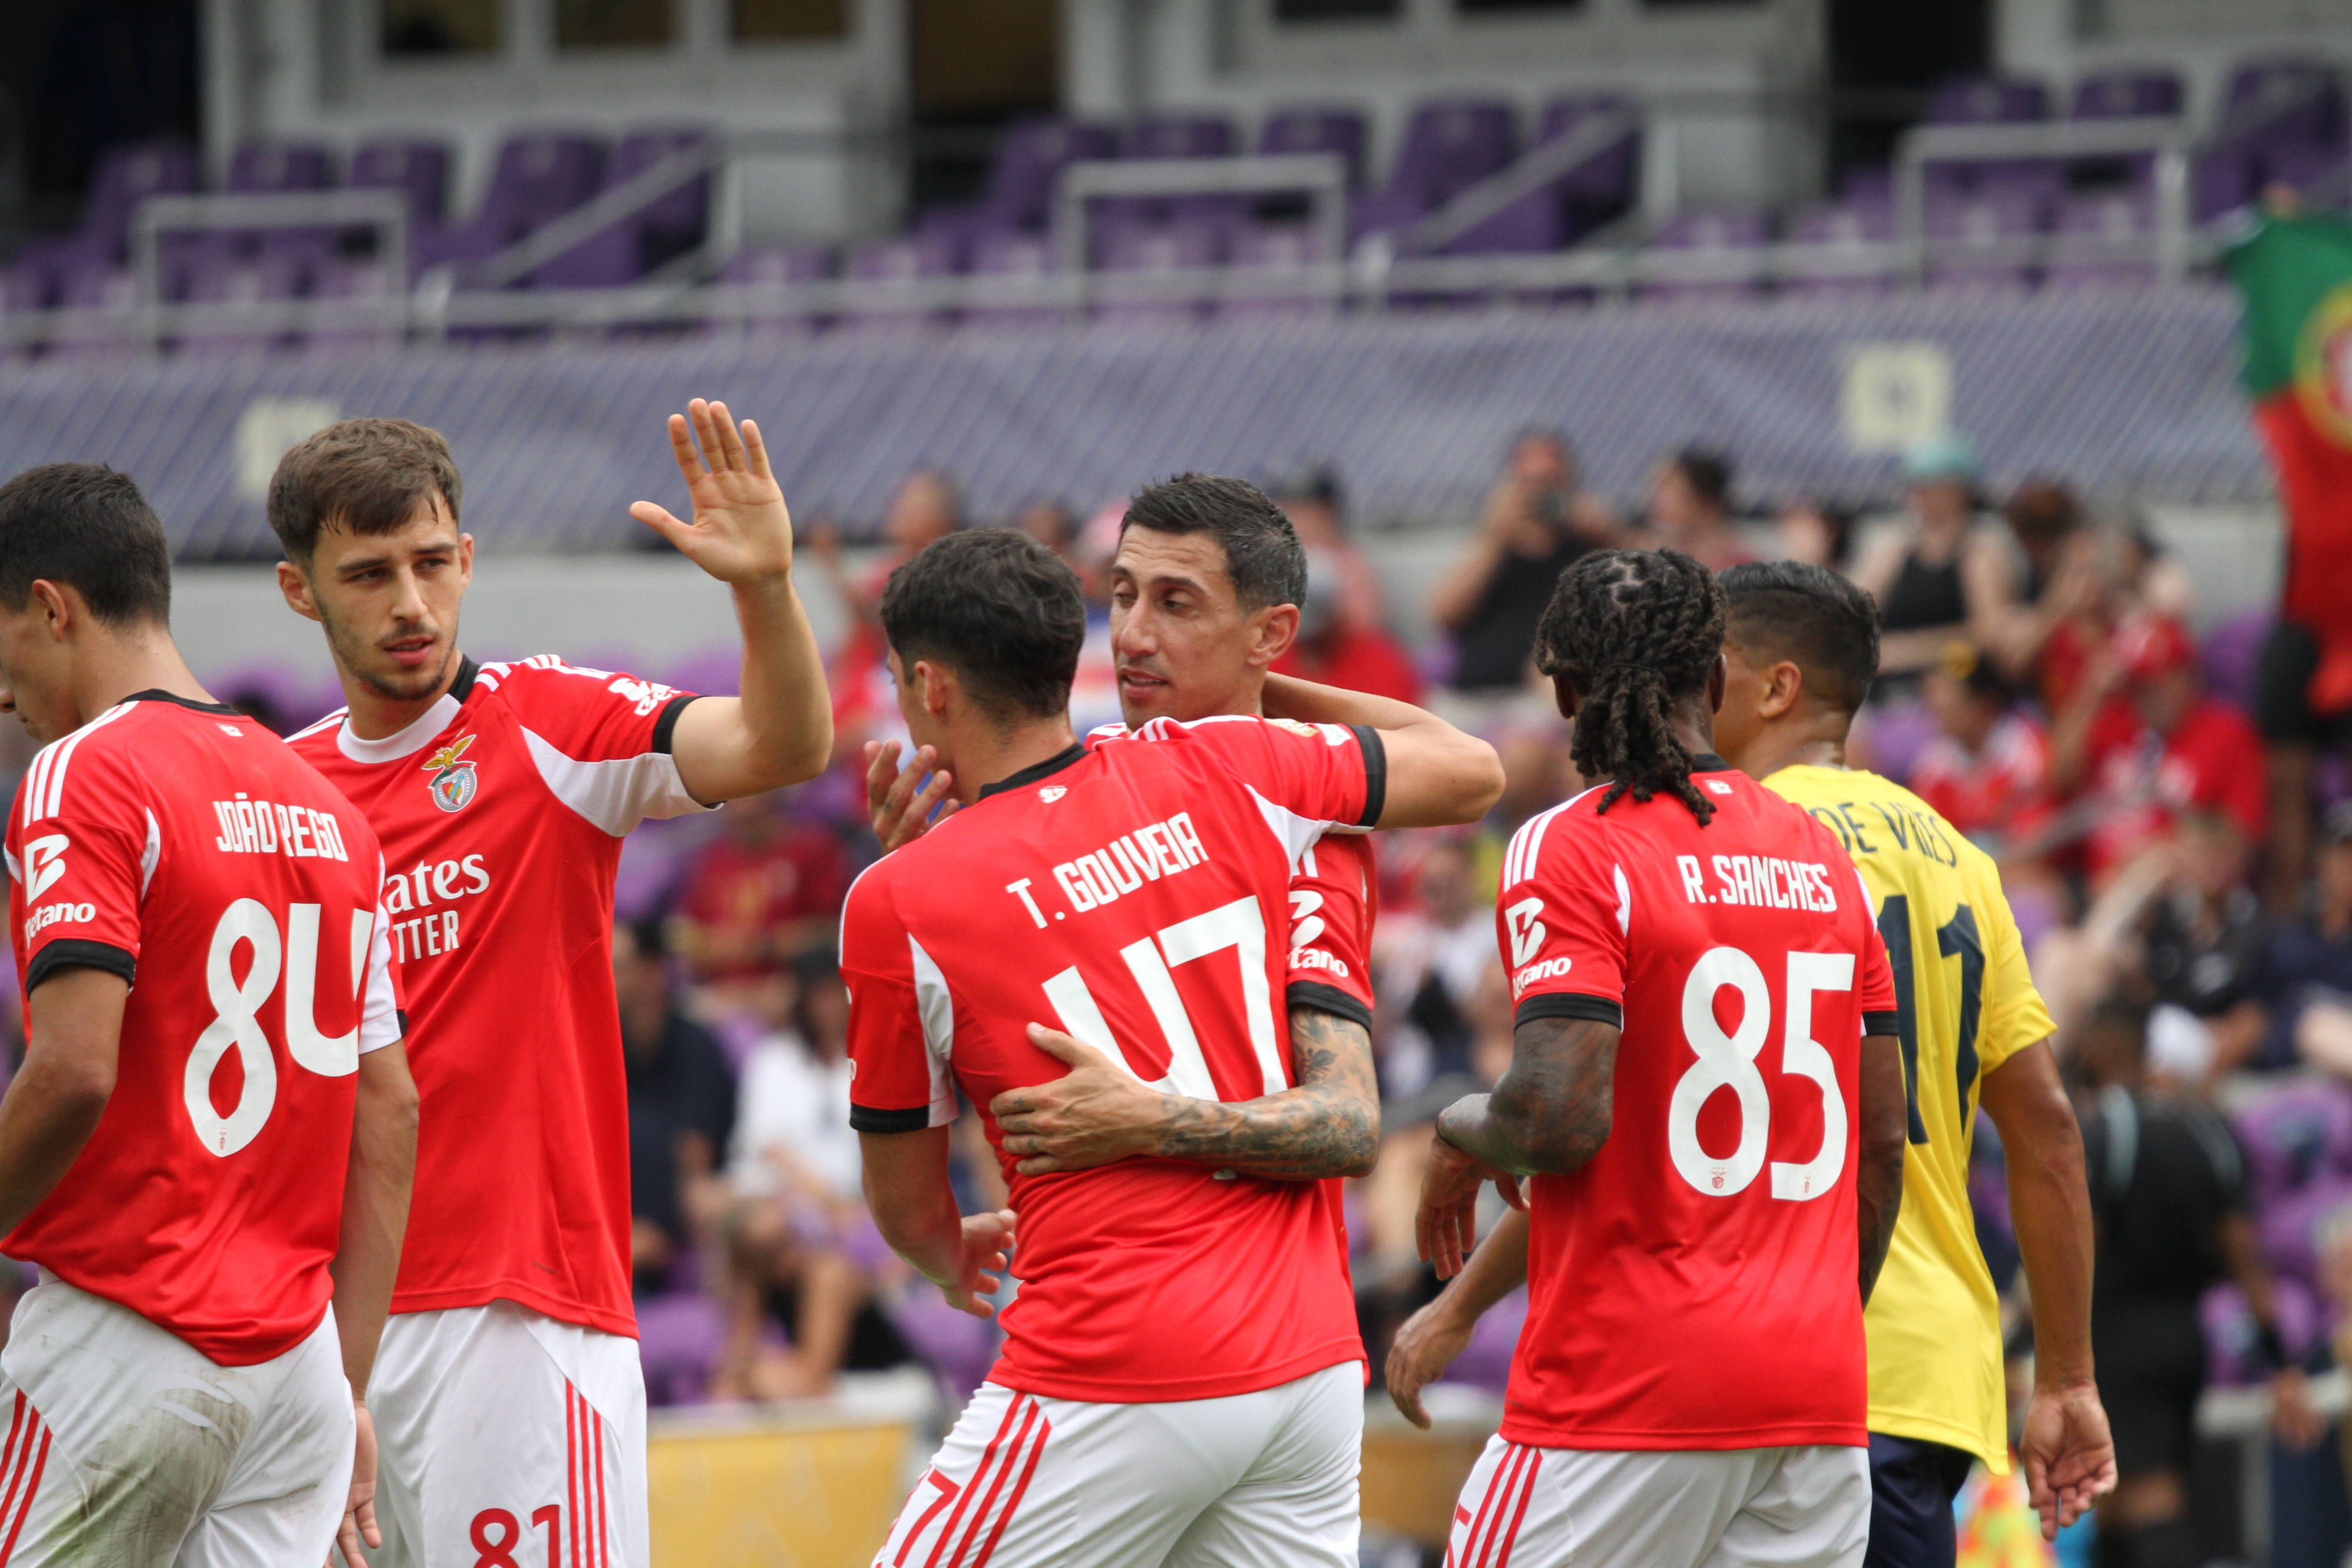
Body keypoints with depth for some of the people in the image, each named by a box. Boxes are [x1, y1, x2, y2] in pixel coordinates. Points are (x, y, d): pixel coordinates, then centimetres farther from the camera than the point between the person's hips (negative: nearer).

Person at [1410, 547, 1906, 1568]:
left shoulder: (1569, 852, -9)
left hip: (1623, 1398, -6)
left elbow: (1563, 1118, -19)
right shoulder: (1821, 856, 12)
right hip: (1817, 1402, 6)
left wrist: (1463, 1137, 3)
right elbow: (1882, 1143, 15)